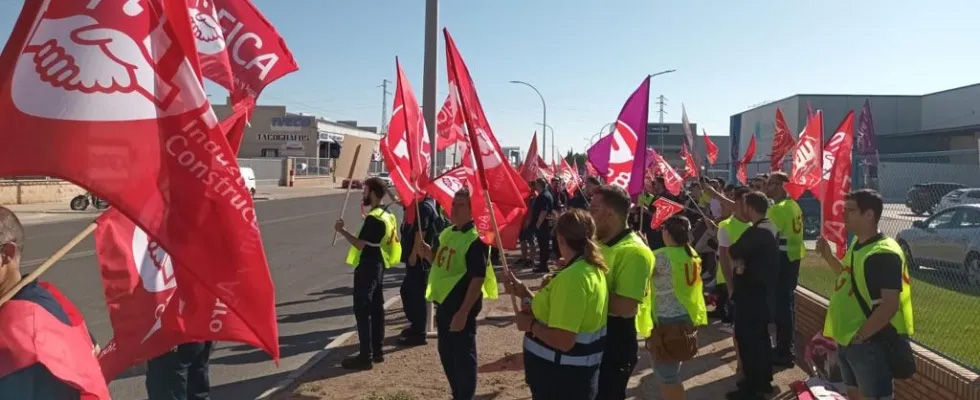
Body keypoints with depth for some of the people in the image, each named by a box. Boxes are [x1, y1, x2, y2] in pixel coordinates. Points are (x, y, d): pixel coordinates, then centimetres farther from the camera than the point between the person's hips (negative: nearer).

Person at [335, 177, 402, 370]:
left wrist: (342, 230, -12)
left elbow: (361, 244, -21)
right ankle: (377, 351, 21)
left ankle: (366, 356, -3)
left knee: (362, 310, -5)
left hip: (367, 267, -10)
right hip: (377, 265, 10)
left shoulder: (373, 218, -20)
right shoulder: (386, 215, 11)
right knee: (376, 308, 14)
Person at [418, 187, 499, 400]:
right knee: (446, 354, 19)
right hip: (443, 303, 9)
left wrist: (463, 312, -24)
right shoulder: (447, 233, 9)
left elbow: (478, 279, -22)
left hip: (461, 306, -9)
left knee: (463, 356, 3)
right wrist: (429, 254, 1)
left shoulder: (476, 239, -18)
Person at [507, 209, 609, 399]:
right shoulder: (592, 269, 5)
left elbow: (562, 341, -31)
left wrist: (530, 324, -15)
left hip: (562, 380, -9)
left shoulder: (573, 276, -26)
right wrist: (526, 293, 10)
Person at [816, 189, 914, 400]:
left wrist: (860, 336, -21)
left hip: (870, 343, -9)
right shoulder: (856, 244, 8)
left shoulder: (885, 253, -20)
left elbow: (890, 305, -23)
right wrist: (828, 256, 9)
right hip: (846, 340, 9)